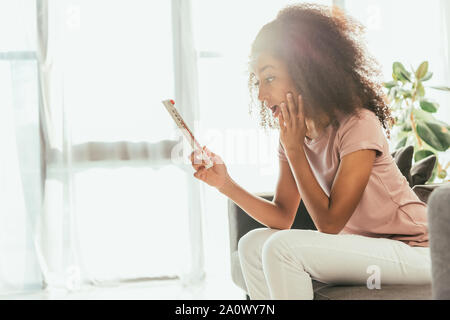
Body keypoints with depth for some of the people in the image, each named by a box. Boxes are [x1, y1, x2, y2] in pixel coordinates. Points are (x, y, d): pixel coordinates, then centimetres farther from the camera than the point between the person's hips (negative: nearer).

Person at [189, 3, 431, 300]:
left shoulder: (358, 126, -20)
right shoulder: (295, 135, 4)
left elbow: (329, 223, -20)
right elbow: (283, 218, 4)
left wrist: (294, 150, -19)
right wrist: (225, 183, -8)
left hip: (413, 250, -8)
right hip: (357, 245, 8)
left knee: (283, 248, -24)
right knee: (254, 244, -1)